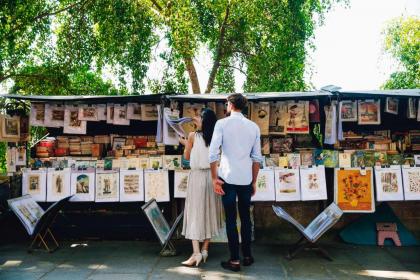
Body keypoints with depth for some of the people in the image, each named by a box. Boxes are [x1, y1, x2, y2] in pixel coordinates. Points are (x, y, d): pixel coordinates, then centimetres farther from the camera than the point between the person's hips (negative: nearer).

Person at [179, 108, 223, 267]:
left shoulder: (193, 136, -5)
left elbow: (187, 157, 5)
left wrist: (186, 144, 23)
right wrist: (200, 124, 31)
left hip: (197, 176, -4)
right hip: (211, 176, 4)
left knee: (195, 213, -1)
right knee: (209, 212, 12)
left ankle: (196, 253, -7)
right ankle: (205, 250, 19)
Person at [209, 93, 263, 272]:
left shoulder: (222, 123, -4)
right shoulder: (254, 126, 6)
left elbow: (213, 153, -10)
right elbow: (257, 158, 7)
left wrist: (214, 178, -3)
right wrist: (254, 181, 15)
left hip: (228, 177, -3)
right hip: (246, 179, 3)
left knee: (231, 219, 5)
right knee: (245, 217, 16)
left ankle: (235, 260, 12)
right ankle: (247, 256, 26)